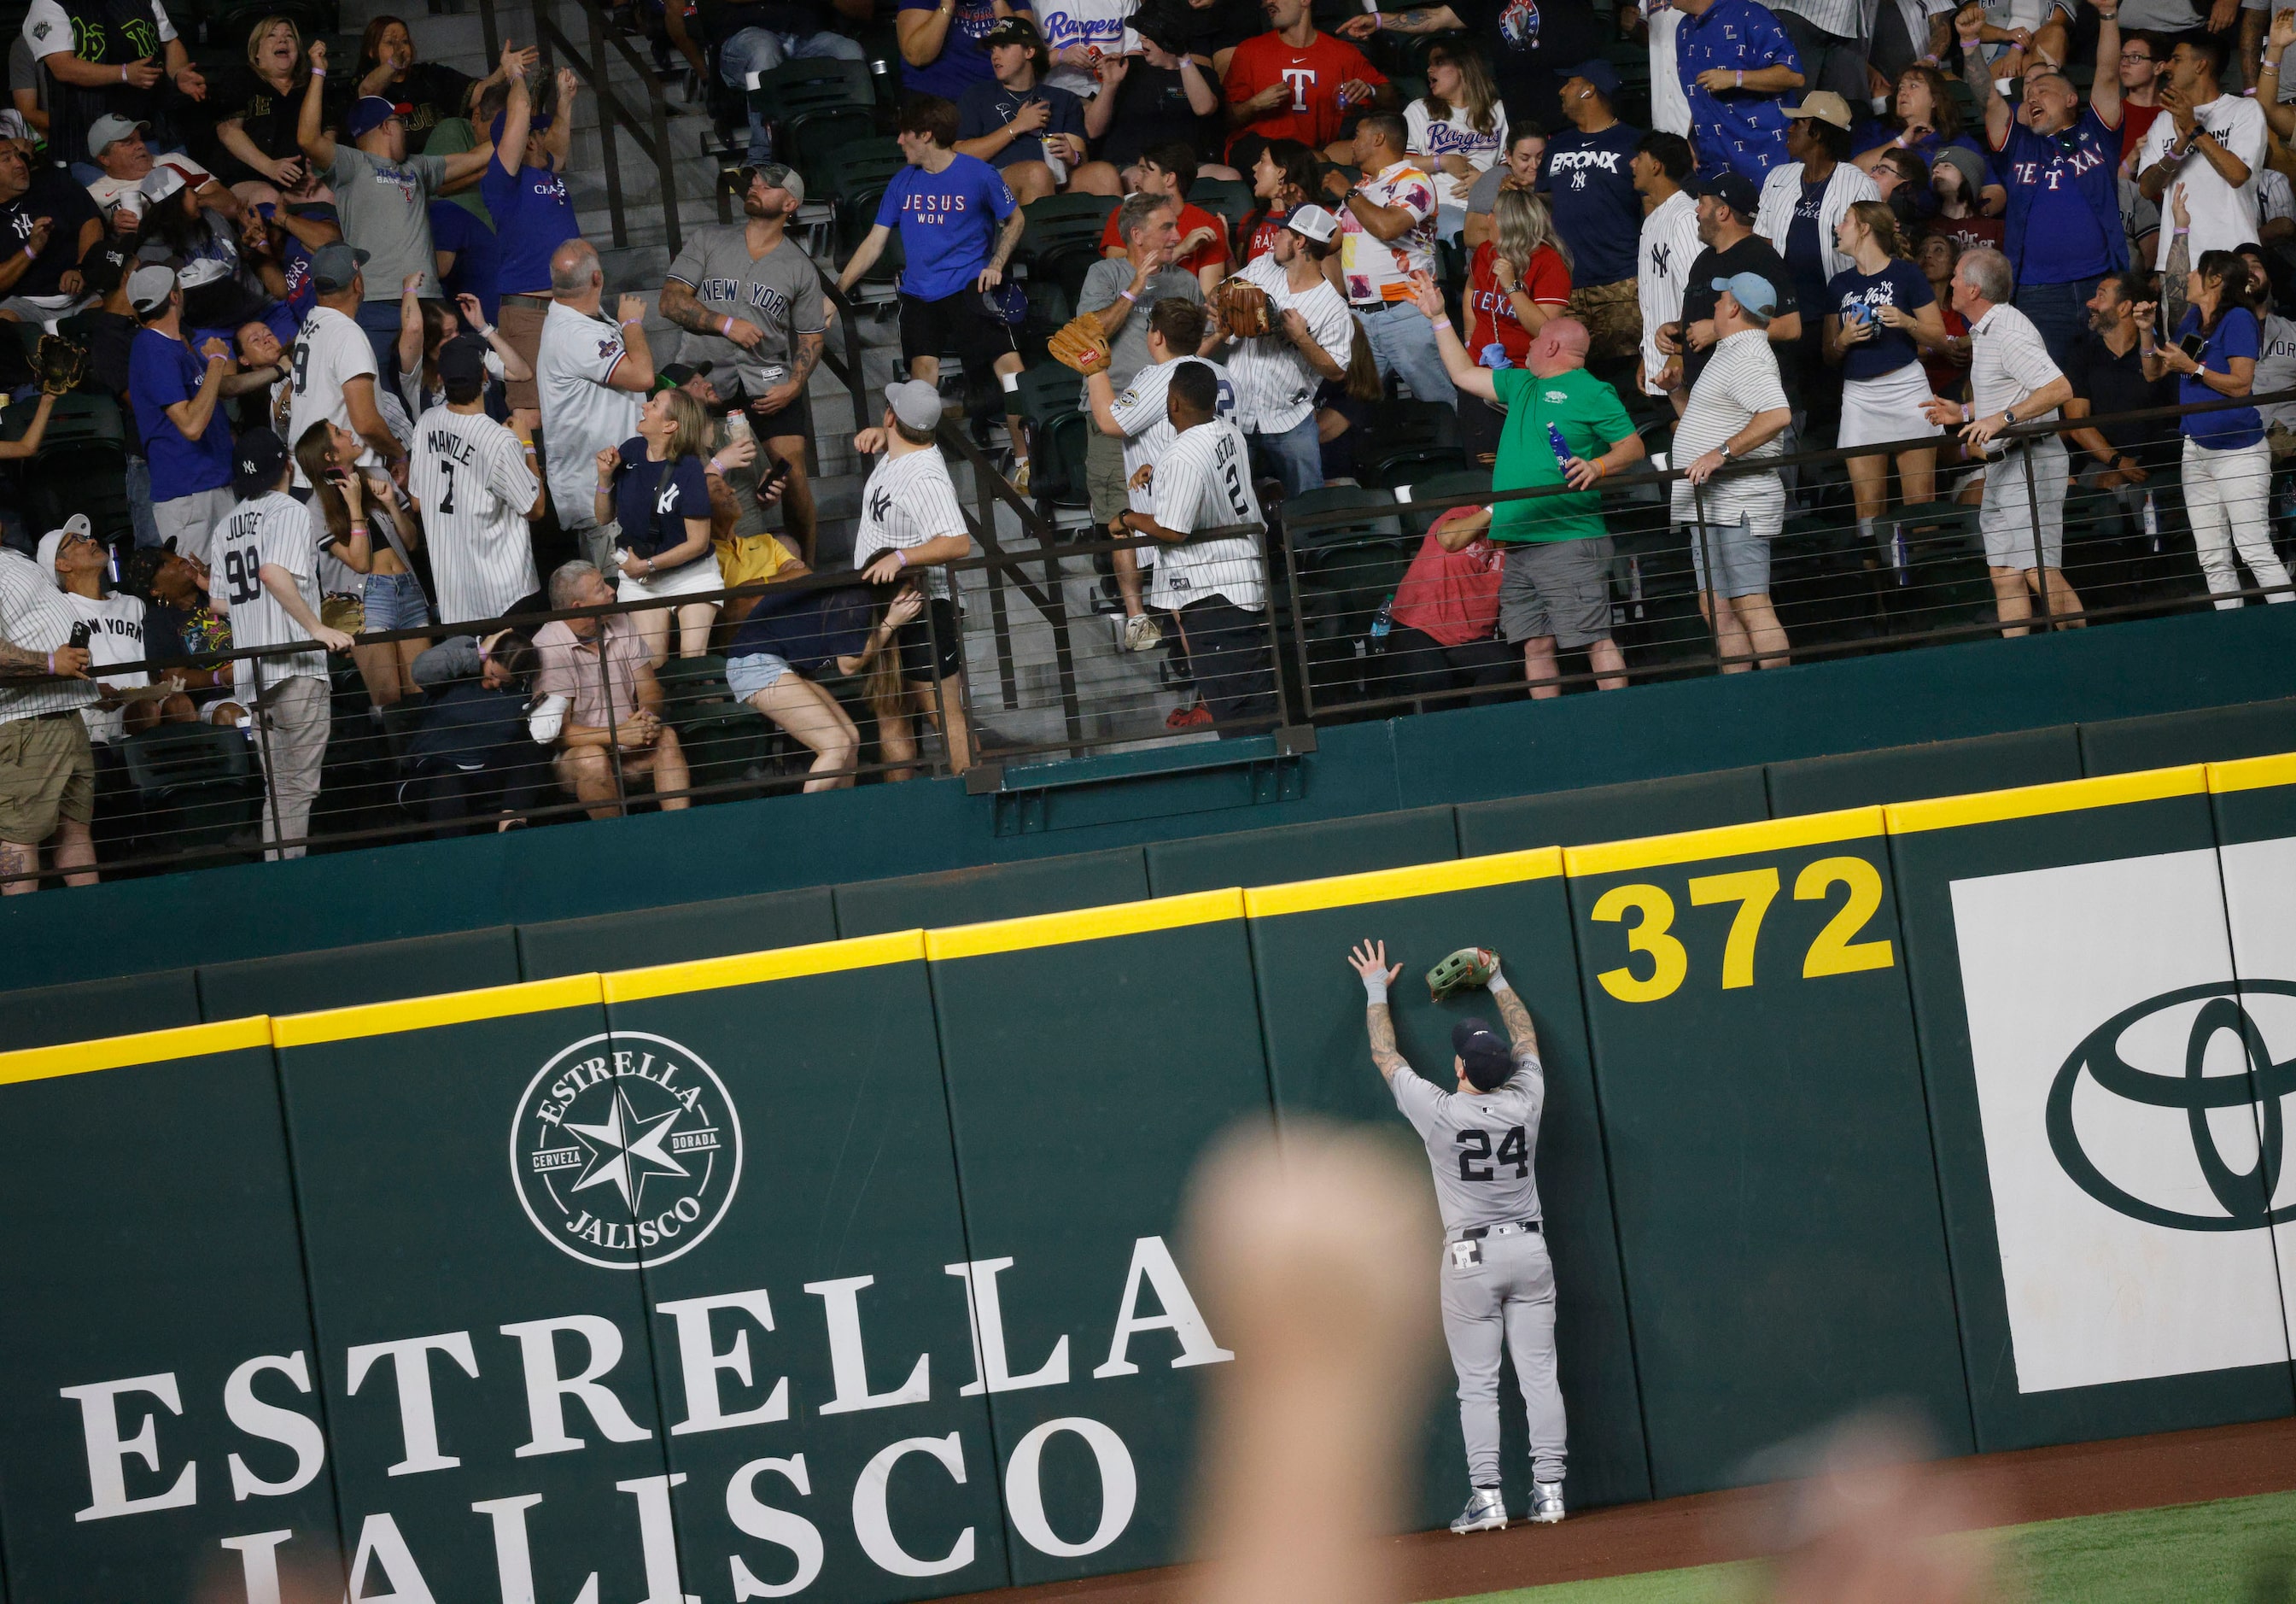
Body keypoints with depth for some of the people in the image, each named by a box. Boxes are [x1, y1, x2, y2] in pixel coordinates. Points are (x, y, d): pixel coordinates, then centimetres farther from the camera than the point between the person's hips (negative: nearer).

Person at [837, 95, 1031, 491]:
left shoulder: (977, 175, 1)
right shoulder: (903, 183, 12)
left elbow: (1015, 219, 15)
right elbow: (874, 243, 16)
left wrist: (996, 264, 0)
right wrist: (836, 292, 11)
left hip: (968, 284, -3)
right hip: (919, 291, 3)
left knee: (1008, 361, -22)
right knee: (924, 364, -22)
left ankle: (1024, 462, -14)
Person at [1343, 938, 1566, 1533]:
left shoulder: (1438, 1113, -11)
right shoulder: (1524, 1102, -3)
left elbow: (1385, 1054, 4)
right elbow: (1526, 1037, 18)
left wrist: (1376, 989, 17)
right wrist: (1496, 981, 30)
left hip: (1470, 1258, -3)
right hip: (1529, 1249, 3)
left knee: (1477, 1384, 0)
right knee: (1539, 1374, 4)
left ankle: (1486, 1496, -4)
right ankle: (1548, 1489, 2)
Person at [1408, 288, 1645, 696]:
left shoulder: (1592, 393, -2)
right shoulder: (1521, 385, 21)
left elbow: (1633, 446, -6)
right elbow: (1463, 374, 32)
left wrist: (1599, 466, -24)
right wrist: (1438, 318, 32)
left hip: (1569, 543, -8)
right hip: (1518, 547, 8)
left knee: (1595, 639, -10)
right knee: (1535, 645, 5)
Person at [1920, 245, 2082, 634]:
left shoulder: (2010, 333, -16)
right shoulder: (1985, 332, 17)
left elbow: (2059, 390, -25)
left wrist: (2000, 419, -28)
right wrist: (1964, 413, 24)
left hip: (2029, 462, -10)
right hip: (2001, 466, 10)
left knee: (2041, 573, -13)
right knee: (2006, 577, 4)